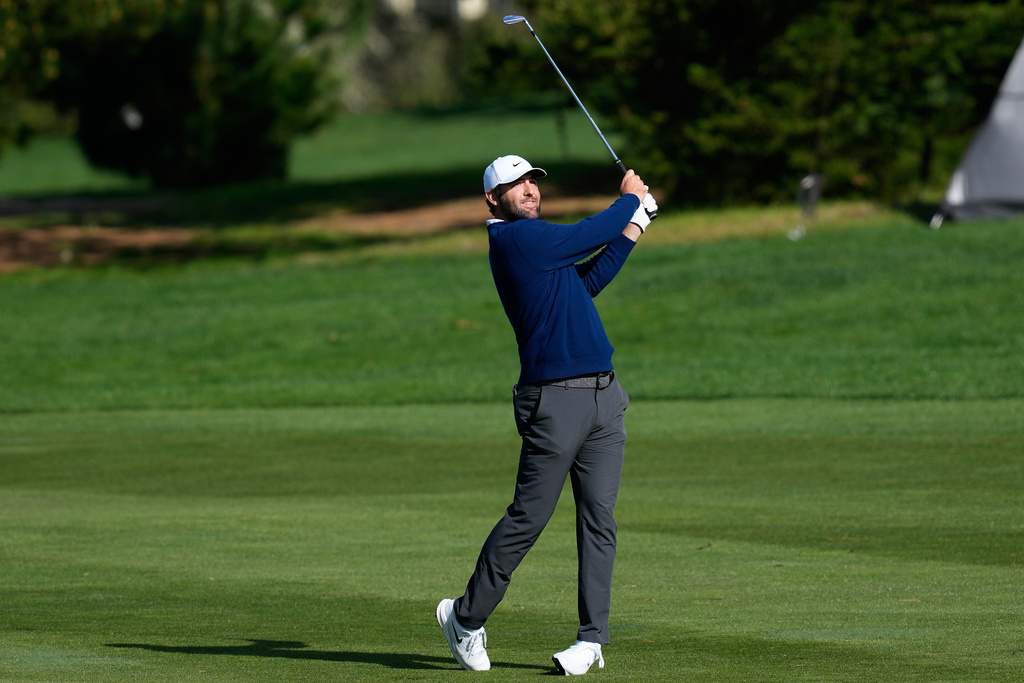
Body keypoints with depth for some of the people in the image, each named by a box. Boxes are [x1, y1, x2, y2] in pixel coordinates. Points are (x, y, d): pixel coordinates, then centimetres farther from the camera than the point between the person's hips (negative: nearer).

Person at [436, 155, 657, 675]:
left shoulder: (536, 242, 20)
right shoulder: (515, 238, -9)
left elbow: (586, 282, 26)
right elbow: (589, 235, -8)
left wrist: (630, 234, 21)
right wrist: (630, 198, 10)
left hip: (602, 397, 9)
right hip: (554, 399, -9)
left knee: (598, 517, 2)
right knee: (529, 516, -4)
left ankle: (592, 637, 4)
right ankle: (465, 617, 11)